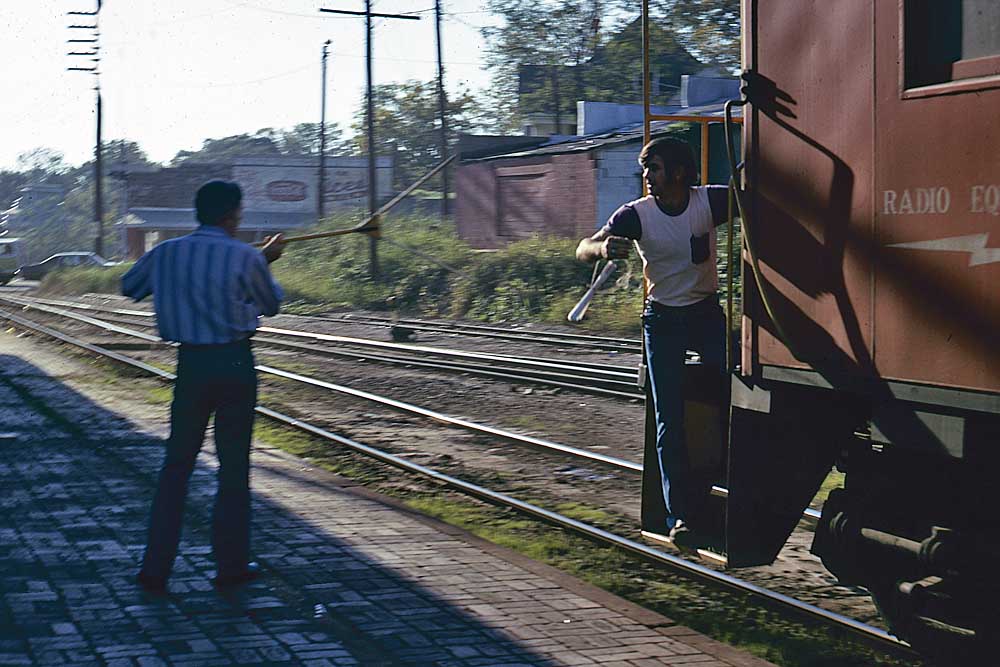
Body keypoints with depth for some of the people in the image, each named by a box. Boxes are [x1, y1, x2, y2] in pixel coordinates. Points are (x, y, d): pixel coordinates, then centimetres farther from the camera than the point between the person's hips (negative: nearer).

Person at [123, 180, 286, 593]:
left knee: (177, 463, 9)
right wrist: (266, 262, 23)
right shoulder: (246, 258, -9)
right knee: (234, 464, 7)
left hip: (190, 362, 3)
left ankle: (155, 569, 6)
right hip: (235, 361, -3)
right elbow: (271, 305, 8)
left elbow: (128, 287, 18)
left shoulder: (167, 253, 1)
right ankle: (231, 565, 14)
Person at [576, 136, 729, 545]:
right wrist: (603, 247, -44)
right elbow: (583, 250, -20)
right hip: (662, 321, -1)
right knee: (669, 421, -2)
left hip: (706, 313, 1)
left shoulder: (710, 201, -11)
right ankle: (679, 516, 4)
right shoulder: (636, 214, -13)